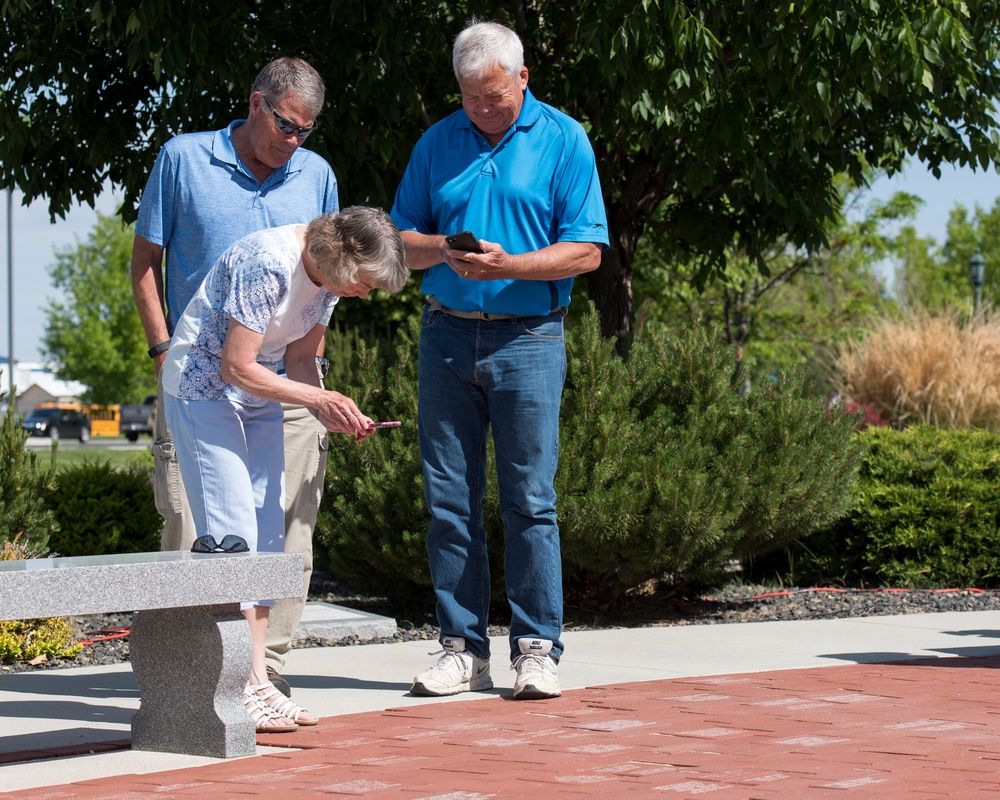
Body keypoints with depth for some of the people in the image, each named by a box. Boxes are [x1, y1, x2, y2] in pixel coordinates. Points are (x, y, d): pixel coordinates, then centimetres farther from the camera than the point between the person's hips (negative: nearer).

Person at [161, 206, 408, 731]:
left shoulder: (329, 274, -1)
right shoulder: (268, 264, -28)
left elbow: (298, 358, 6)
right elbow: (237, 367, -26)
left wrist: (334, 414, -12)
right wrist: (321, 400, -25)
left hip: (258, 399, 9)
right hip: (202, 388, -9)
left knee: (267, 535, 3)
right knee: (231, 533, -14)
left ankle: (254, 684, 4)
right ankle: (245, 686, -14)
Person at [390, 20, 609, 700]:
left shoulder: (563, 141, 2)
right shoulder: (438, 144, 11)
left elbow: (586, 251, -4)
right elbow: (400, 239, 13)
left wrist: (509, 265, -17)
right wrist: (443, 251, -9)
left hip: (528, 339, -3)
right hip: (446, 338, 3)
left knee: (530, 501, -5)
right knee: (450, 501, 3)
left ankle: (537, 650, 1)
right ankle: (465, 649, 8)